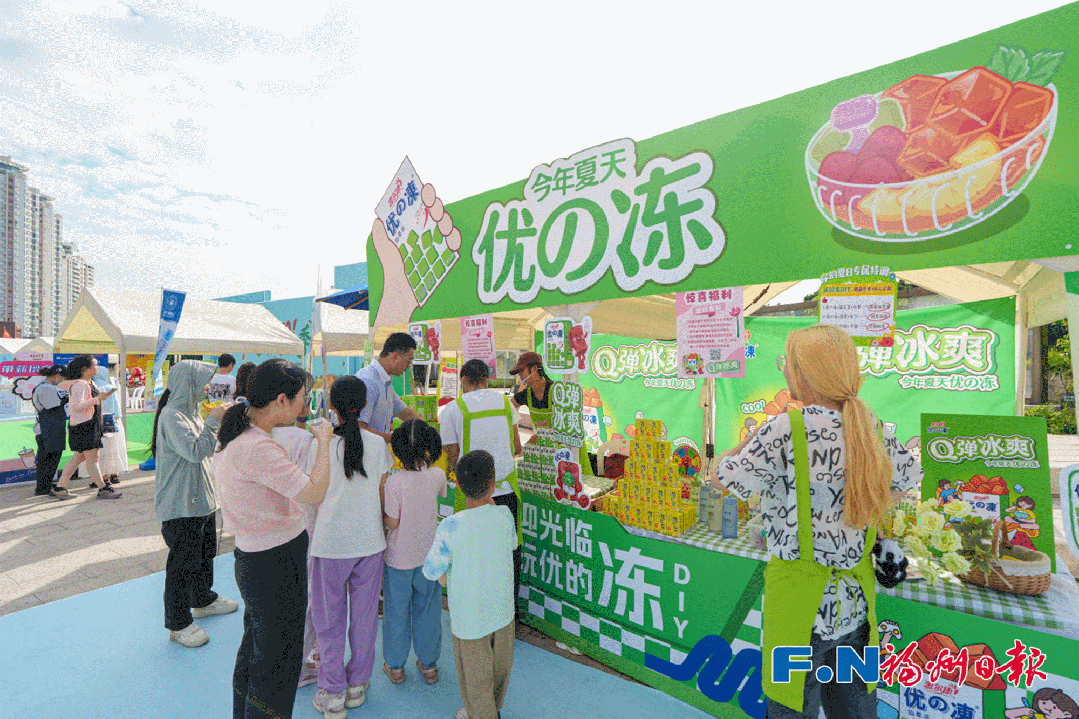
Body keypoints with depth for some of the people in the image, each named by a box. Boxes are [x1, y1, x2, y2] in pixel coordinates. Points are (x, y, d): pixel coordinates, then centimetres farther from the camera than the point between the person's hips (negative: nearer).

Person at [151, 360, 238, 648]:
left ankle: (203, 600, 41)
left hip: (201, 497, 10)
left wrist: (219, 422, 6)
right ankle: (178, 623, 17)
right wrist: (214, 421, -21)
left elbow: (206, 449, 18)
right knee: (183, 562, 2)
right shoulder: (171, 415, -19)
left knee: (205, 551, 23)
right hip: (181, 504, -10)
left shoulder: (191, 411, 11)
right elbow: (195, 451, -27)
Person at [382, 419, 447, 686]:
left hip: (399, 557, -2)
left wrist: (379, 515, 3)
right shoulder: (437, 475, -13)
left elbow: (392, 523, -17)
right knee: (427, 609, 18)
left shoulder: (394, 482, -22)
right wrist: (427, 461, 14)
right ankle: (428, 664, 33)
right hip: (429, 554, 3)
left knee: (397, 611, 17)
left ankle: (395, 666, 34)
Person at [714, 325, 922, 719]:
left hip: (800, 598, -6)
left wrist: (754, 437, 0)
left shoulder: (785, 431, -24)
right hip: (856, 599, 6)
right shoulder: (871, 427, -4)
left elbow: (724, 478, -13)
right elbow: (909, 479, 15)